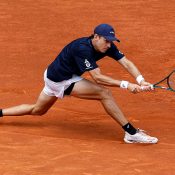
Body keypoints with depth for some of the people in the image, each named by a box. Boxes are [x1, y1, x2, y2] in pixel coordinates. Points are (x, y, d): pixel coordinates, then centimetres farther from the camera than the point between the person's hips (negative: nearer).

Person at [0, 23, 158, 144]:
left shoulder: (107, 46, -10)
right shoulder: (82, 49, -33)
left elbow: (126, 63, -16)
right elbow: (97, 77, -37)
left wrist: (141, 80, -33)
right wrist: (126, 85, -43)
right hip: (59, 80, -9)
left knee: (37, 110, 27)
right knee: (104, 93, -22)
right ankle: (131, 133, -20)